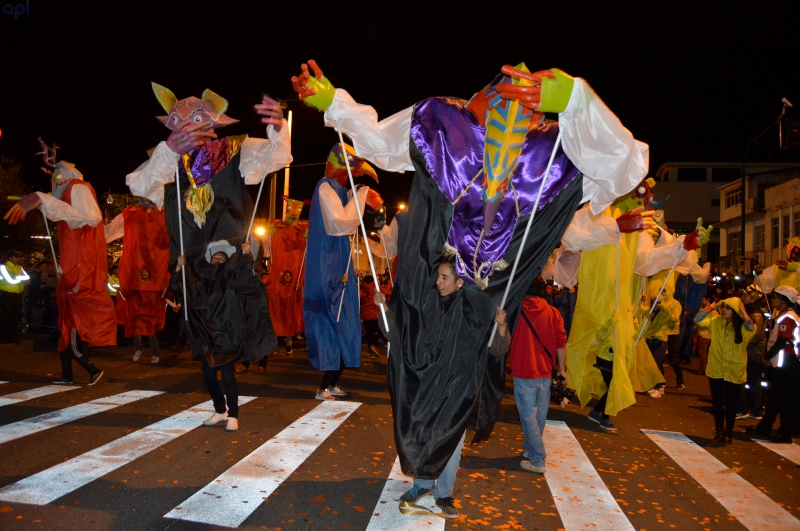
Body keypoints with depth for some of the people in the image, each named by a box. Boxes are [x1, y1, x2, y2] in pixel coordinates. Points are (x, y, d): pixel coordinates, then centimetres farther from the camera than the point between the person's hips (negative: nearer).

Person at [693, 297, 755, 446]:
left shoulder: (742, 327, -11)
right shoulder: (716, 321, -2)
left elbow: (751, 328, -33)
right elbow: (697, 319, -5)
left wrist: (742, 310, -22)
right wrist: (713, 306, -8)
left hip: (734, 372, -3)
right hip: (716, 370, 3)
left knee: (730, 405, 10)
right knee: (717, 403, 13)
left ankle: (728, 434, 26)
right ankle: (719, 432, 28)